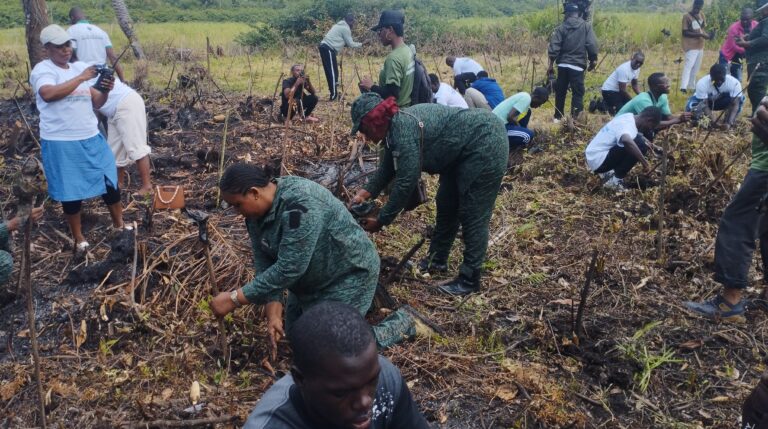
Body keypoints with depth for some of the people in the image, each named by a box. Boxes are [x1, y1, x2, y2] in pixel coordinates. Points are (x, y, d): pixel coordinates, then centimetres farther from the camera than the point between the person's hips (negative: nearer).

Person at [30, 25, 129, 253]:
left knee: (110, 181, 11)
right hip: (61, 143, -5)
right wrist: (81, 78, -27)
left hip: (91, 138, 5)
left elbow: (95, 103, 10)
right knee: (71, 192, 6)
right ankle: (79, 238, 22)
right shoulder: (42, 70, -8)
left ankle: (119, 224, 30)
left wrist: (105, 91, -11)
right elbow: (48, 94, -29)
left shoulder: (80, 67, 10)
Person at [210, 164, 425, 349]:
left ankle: (401, 322, 10)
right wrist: (273, 308, -22)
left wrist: (235, 299, -31)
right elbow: (264, 262, -8)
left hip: (348, 275, -9)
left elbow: (287, 269, -35)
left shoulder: (300, 205, -35)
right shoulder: (257, 210, -6)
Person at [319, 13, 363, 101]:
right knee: (332, 72, -8)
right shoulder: (346, 28, -6)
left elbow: (345, 42, 27)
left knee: (332, 71, 13)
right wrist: (361, 44, 12)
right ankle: (334, 95, -8)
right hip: (328, 49, -10)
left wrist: (353, 42, 20)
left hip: (325, 47, 10)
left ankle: (334, 93, 18)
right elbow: (350, 44, -1)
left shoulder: (340, 26, 24)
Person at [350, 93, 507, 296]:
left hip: (486, 143, -10)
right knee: (446, 204, 16)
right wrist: (366, 192, 2)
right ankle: (437, 260, 30)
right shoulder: (395, 127, 3)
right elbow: (387, 168, 16)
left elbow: (406, 182, -24)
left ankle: (470, 280, 4)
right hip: (462, 150, 10)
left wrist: (381, 220, -15)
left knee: (472, 214, -7)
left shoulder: (404, 130, -27)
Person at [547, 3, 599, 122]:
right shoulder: (586, 26, 1)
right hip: (577, 66, -2)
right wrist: (593, 60, 6)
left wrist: (551, 64, 4)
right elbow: (592, 45, -6)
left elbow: (554, 46, -2)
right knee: (578, 93, 1)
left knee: (560, 91, 14)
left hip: (562, 65, 2)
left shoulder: (562, 27, 3)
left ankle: (557, 117, 23)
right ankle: (575, 119, -5)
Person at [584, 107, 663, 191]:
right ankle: (615, 181, -10)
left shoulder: (628, 117, 9)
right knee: (640, 144, -18)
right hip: (598, 160, -10)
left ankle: (606, 172, 17)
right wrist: (644, 161, -32)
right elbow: (626, 141, -43)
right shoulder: (627, 125, -19)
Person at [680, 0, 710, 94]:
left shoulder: (702, 15, 8)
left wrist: (706, 34, -8)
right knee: (688, 66, -19)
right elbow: (685, 33, -15)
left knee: (696, 68, 12)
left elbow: (703, 28, 15)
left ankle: (691, 86, 22)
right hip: (690, 47, -7)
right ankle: (683, 87, -28)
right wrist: (700, 34, -22)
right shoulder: (686, 16, -11)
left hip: (700, 46, 7)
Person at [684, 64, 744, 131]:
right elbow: (704, 105, -34)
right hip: (704, 100, -2)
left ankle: (730, 121, -7)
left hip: (722, 102, 2)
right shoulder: (702, 83, -35)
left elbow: (735, 104, -33)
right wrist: (712, 119, -49)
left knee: (740, 98, -29)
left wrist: (729, 123, -46)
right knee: (691, 107, -35)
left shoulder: (734, 83, -31)